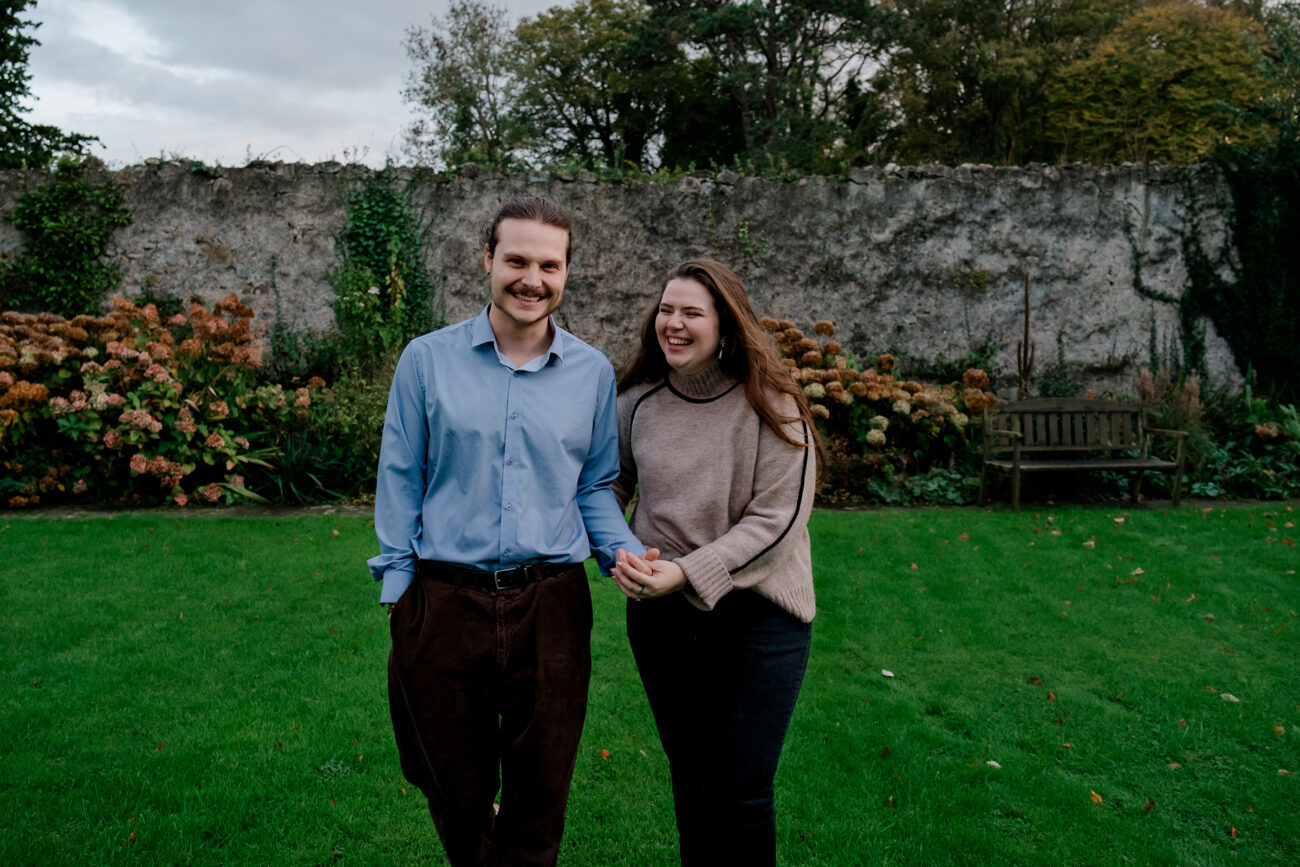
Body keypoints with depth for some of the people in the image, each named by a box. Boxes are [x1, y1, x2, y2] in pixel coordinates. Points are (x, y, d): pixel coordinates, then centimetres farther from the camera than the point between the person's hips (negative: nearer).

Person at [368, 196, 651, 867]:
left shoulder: (592, 373, 2)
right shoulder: (427, 360, -1)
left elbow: (595, 487, 9)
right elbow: (400, 482, 3)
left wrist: (625, 554, -8)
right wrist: (397, 587, -1)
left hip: (552, 604, 1)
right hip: (445, 602, 0)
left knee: (540, 793, 14)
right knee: (455, 789, 17)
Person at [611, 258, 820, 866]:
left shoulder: (771, 406, -13)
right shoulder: (638, 402, 0)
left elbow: (775, 523, -16)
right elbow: (612, 483, 14)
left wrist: (685, 574, -24)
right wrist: (620, 553, -2)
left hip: (757, 616, -4)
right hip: (659, 616, 4)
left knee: (742, 793, 2)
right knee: (688, 773, 19)